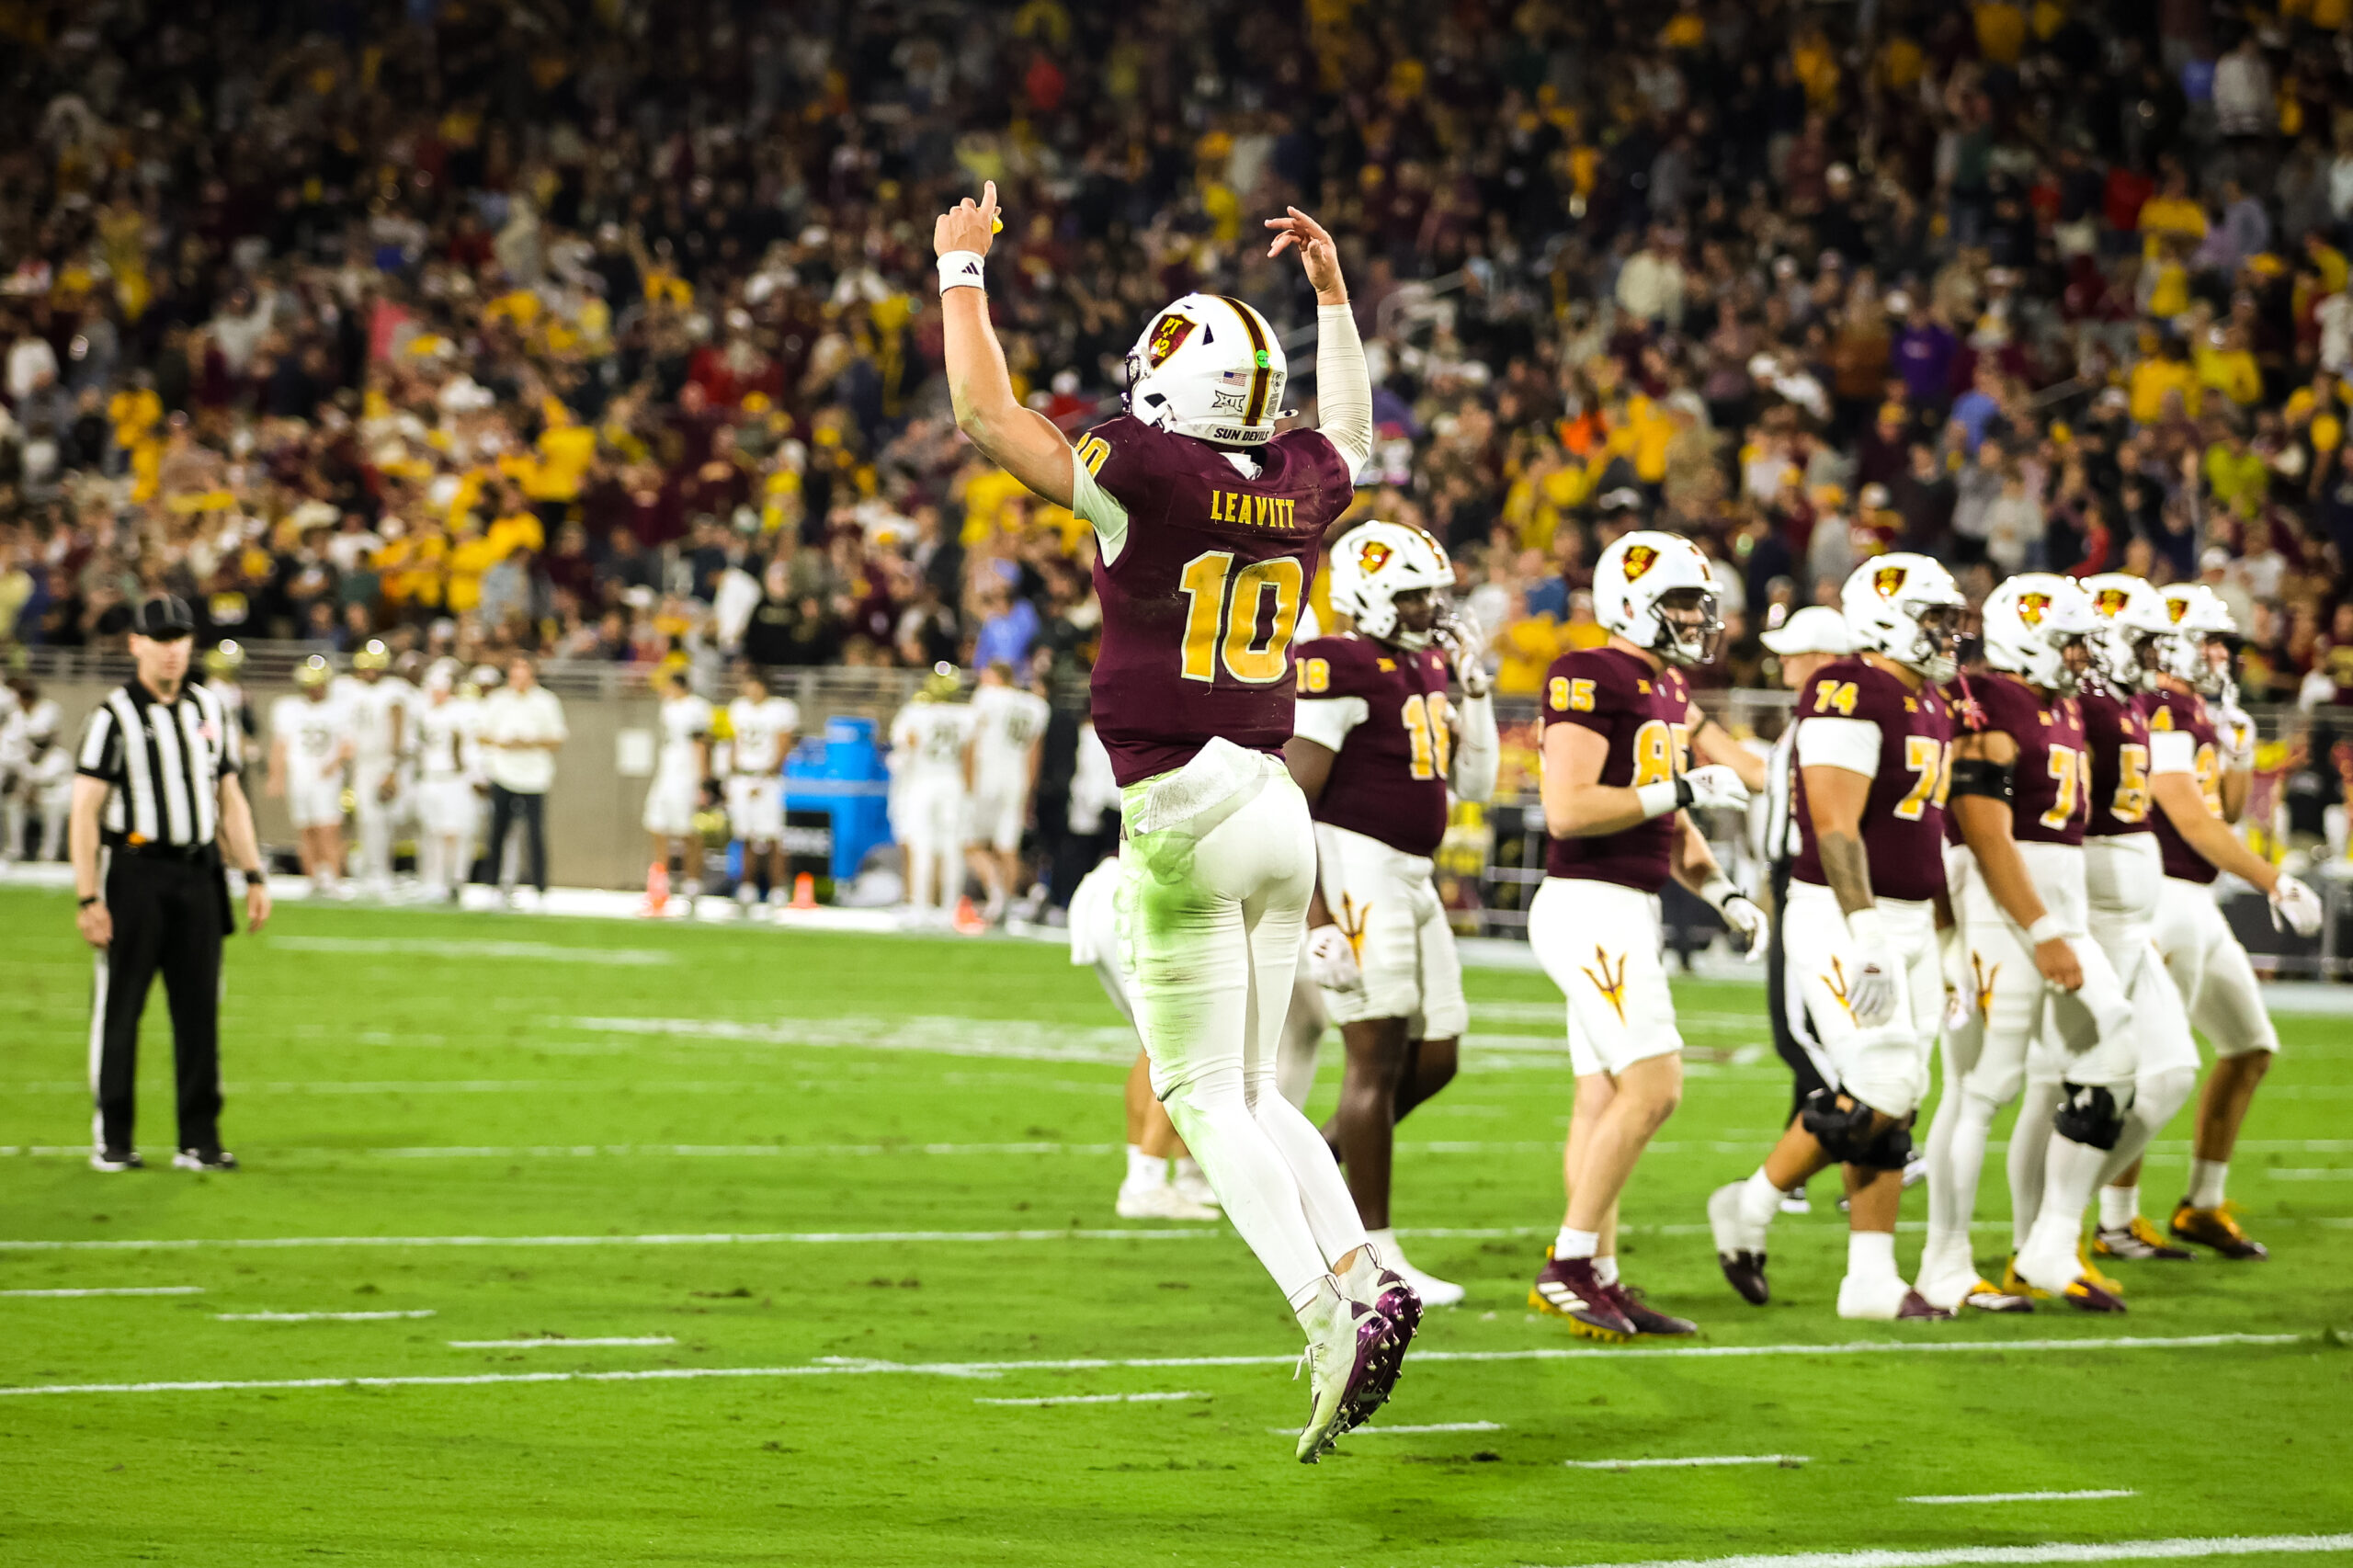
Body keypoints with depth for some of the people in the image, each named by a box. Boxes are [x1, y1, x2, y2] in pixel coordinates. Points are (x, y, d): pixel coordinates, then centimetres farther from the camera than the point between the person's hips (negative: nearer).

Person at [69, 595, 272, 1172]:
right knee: (119, 1007, 0)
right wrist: (88, 900, -13)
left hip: (197, 873, 5)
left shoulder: (209, 710, 12)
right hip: (134, 870, -5)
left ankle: (200, 1139, 9)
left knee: (200, 1009, 4)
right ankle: (112, 1139, 8)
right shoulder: (114, 715, -6)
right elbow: (85, 812, -8)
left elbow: (230, 799, 18)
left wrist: (254, 876, 10)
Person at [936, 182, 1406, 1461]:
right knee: (1248, 1090, 15)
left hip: (1183, 814, -6)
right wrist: (1331, 291, 37)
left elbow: (985, 413, 0)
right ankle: (1364, 1278, -2)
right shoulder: (1300, 484, 5)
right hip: (1277, 810, 6)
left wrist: (963, 266, 12)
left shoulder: (1145, 472, -12)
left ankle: (1332, 1316, -17)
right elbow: (1351, 435, 32)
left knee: (1207, 1099, -3)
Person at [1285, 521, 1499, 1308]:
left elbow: (1473, 782, 19)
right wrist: (1315, 915, -21)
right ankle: (1372, 1252, 0)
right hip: (1354, 871, -9)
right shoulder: (1336, 669, -13)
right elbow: (1289, 804, -16)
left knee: (1433, 1059, 10)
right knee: (1378, 1057, -6)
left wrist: (1472, 689, 9)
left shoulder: (1425, 667, 14)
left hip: (1411, 879, 9)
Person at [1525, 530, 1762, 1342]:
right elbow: (1566, 809, -21)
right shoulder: (1591, 680, -14)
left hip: (1629, 910, 10)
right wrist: (1683, 790, -18)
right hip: (1590, 907, -10)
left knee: (1603, 1096, 9)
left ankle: (1598, 1280, 12)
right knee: (1652, 1086, -12)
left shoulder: (1667, 690, 16)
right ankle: (1568, 1265, -6)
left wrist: (1724, 894, 12)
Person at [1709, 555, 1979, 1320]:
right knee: (1875, 1092, -15)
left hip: (1909, 920, 9)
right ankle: (1751, 1207, 3)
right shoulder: (1850, 693, -15)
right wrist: (1867, 939, -26)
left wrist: (1946, 943, 20)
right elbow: (1837, 826, -21)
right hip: (1842, 919, -9)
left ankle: (1871, 1278, 8)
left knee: (1898, 1105, 6)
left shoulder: (1929, 707, 16)